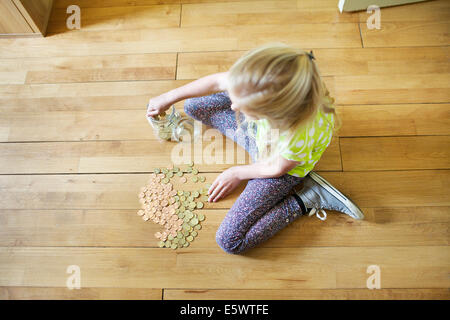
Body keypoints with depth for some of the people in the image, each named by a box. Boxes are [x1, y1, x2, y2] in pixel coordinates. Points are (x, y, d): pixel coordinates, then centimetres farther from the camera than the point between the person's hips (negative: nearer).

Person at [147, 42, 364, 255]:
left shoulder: (300, 136, -46)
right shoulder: (261, 83, -35)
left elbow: (277, 168, -22)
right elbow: (216, 82, -15)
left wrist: (238, 173, -5)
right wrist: (169, 98, -3)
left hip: (283, 169, -5)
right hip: (256, 130, 6)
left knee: (230, 241, -6)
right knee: (193, 105, 10)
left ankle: (307, 199, -1)